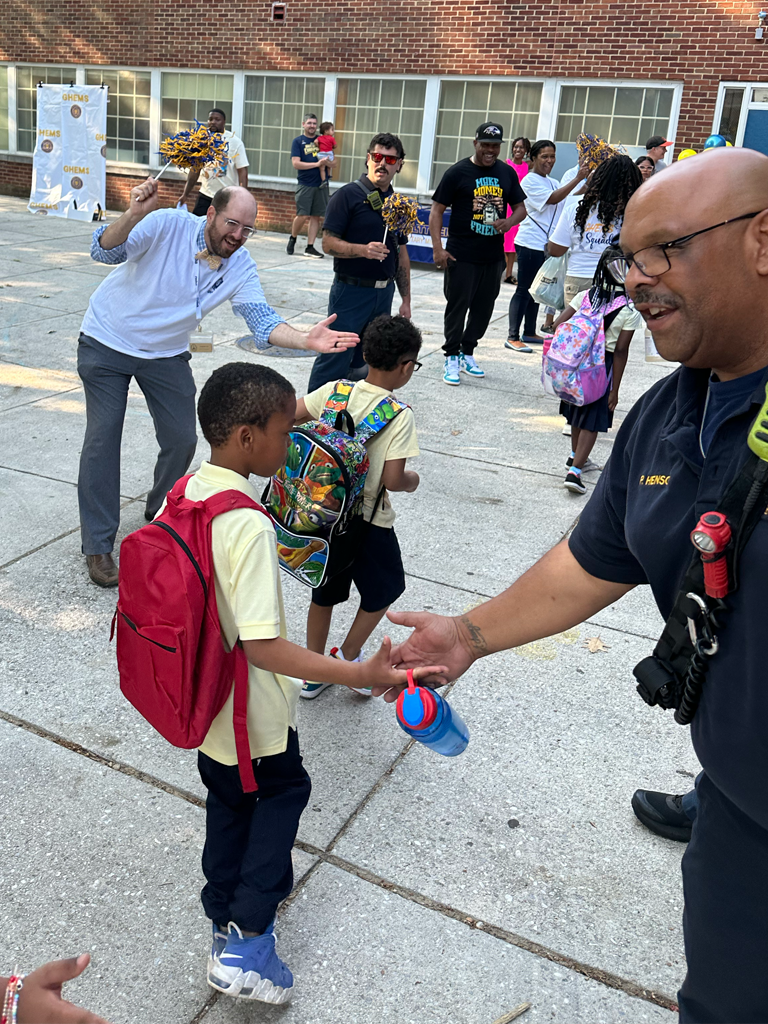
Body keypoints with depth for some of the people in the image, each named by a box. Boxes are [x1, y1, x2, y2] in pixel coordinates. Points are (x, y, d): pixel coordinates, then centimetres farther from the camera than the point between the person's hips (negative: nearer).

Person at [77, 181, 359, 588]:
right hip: (108, 341, -4)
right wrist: (134, 214, -50)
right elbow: (105, 251, -31)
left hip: (166, 354, 4)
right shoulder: (167, 225, -23)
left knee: (182, 440, 2)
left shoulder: (240, 268, -11)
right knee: (103, 437, -5)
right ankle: (98, 546, 5)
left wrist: (307, 340, -38)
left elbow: (263, 321, -19)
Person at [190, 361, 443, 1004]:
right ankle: (247, 940, 16)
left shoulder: (185, 491, -7)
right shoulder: (249, 527, -33)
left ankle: (225, 918, 44)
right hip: (254, 710, -7)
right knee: (283, 790, 18)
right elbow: (263, 648, -35)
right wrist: (360, 675, -36)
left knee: (228, 798, 25)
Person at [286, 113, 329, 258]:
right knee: (303, 215, -10)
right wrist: (317, 164, -13)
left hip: (320, 184, 4)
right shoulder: (298, 141, 4)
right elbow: (296, 163, -8)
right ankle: (292, 239, 15)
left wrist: (326, 162, -7)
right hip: (304, 184, -4)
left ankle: (310, 247, 7)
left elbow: (332, 163, 17)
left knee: (316, 216, 1)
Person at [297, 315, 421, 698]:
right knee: (384, 588, 22)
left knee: (325, 592, 20)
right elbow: (392, 480, -23)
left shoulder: (335, 391, -5)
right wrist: (412, 480, -2)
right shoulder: (401, 416, -19)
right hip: (369, 522, -5)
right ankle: (347, 656, 26)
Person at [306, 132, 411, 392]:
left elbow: (402, 255, 18)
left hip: (384, 293, 6)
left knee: (365, 363, 10)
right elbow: (328, 243, -11)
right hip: (351, 291, -6)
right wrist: (364, 249, -27)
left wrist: (406, 300, 15)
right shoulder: (348, 195, -5)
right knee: (334, 361, -6)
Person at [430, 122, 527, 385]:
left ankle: (467, 353, 26)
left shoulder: (507, 173, 9)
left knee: (484, 307, 11)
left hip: (493, 255, 5)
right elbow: (437, 210, -5)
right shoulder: (457, 172, -5)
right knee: (457, 306, -1)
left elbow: (520, 207, 16)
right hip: (461, 255, -5)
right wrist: (438, 248, -15)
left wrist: (509, 222, -8)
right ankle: (452, 358, 11)